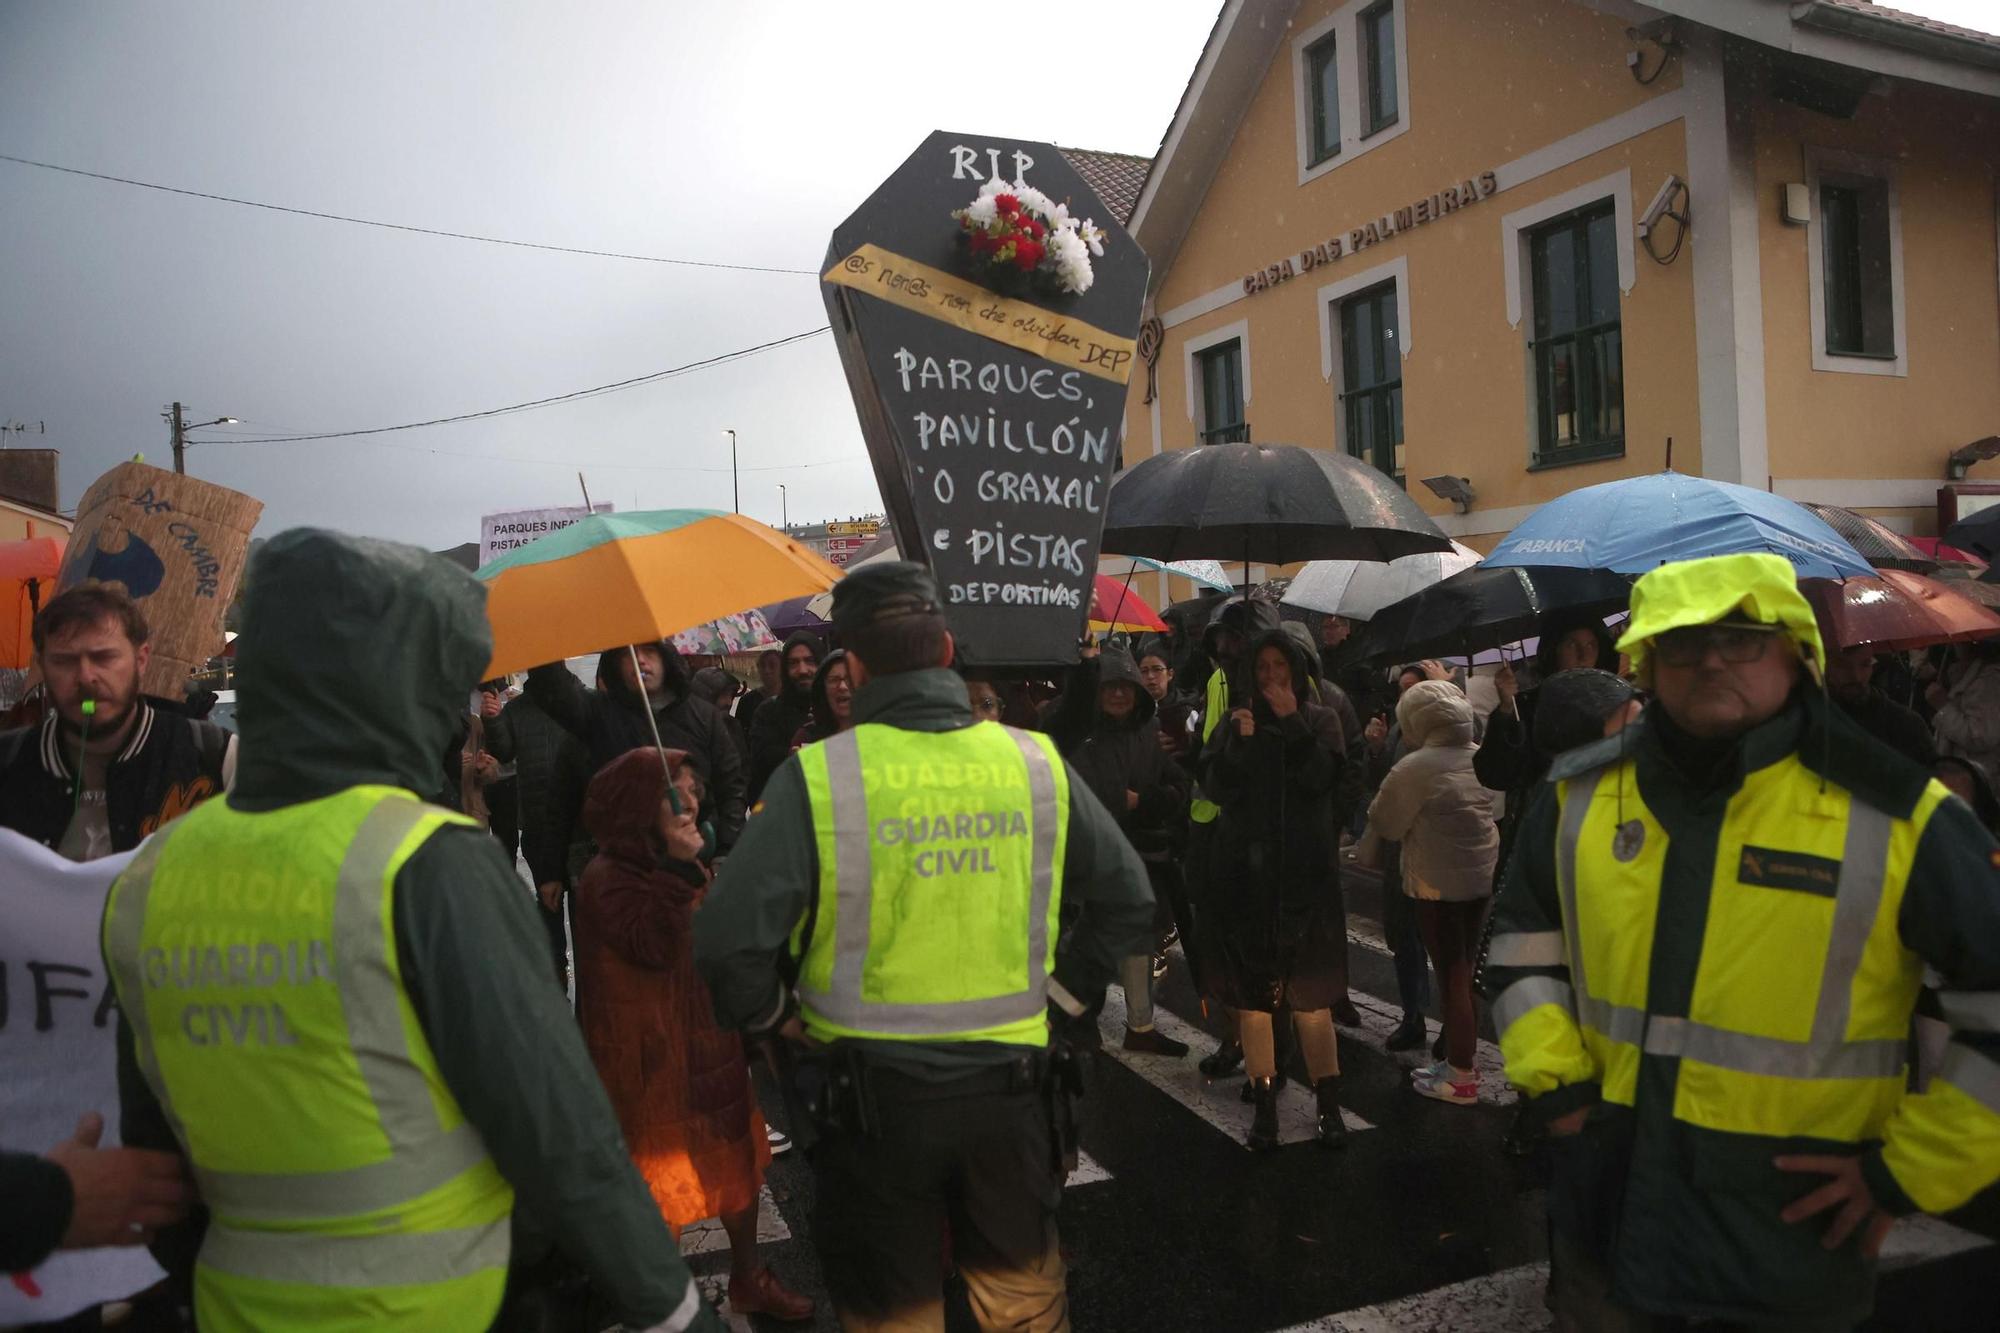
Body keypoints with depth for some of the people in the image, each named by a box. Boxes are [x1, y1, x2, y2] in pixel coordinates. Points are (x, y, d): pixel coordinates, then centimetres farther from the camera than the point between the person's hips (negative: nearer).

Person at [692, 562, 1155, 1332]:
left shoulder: (818, 775, -15)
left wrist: (775, 1017, 0)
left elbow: (728, 939, -19)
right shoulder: (1036, 762, -5)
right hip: (1010, 1084, 3)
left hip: (872, 1090, -2)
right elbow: (1129, 901, 2)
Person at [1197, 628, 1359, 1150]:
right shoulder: (1237, 720, 9)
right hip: (1245, 868, 2)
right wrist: (1240, 742, -14)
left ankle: (1329, 1102, 10)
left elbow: (1324, 778, -10)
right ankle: (1264, 1101, 12)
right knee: (1250, 988, 3)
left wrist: (1292, 722, -12)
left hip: (1304, 872, -1)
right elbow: (1215, 786, -1)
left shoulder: (1320, 719, 7)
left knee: (1309, 988, -1)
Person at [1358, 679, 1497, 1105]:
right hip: (1482, 874, 7)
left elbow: (1385, 823, -9)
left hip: (1438, 881, -7)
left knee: (1450, 974, 0)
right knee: (1464, 971, 17)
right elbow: (1495, 809, 14)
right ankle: (1461, 1060, 27)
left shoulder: (1415, 767, -17)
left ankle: (1460, 1077, 8)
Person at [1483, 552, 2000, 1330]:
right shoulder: (1583, 794, 0)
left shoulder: (1891, 813, -10)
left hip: (1795, 1234, -2)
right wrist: (1552, 1078, 2)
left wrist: (1911, 1170, -8)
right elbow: (1523, 935, 12)